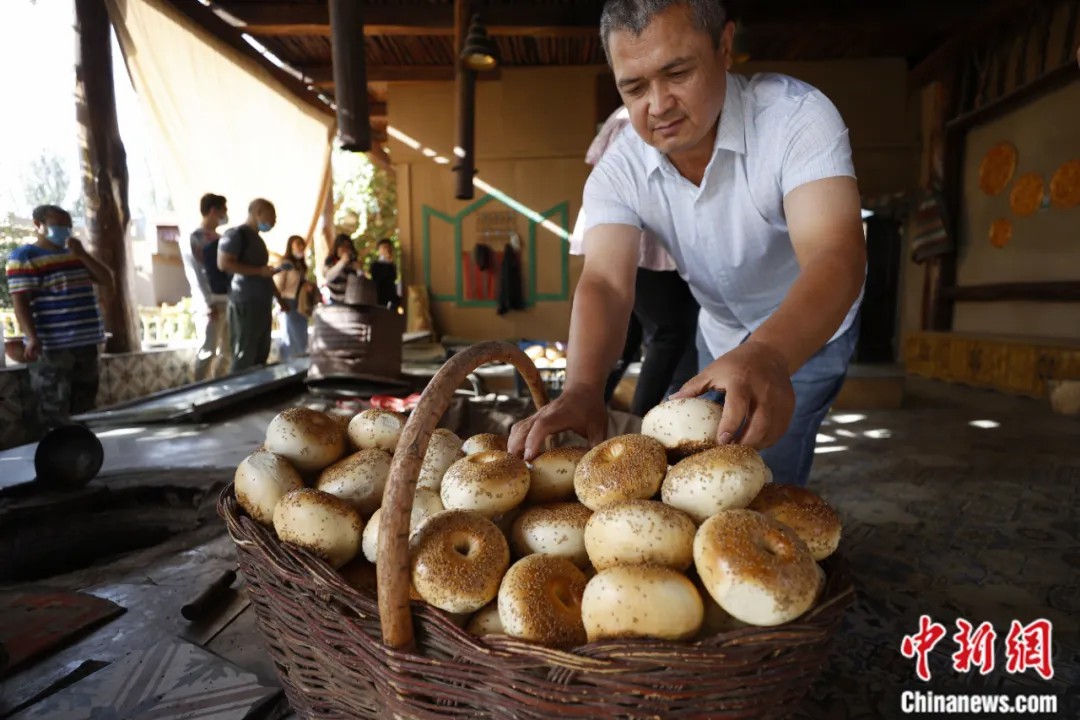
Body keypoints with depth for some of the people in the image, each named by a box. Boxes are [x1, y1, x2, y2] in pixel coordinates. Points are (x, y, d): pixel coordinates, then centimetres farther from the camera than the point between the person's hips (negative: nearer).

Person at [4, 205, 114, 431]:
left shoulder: (75, 254, 19)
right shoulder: (24, 256, -3)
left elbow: (107, 281, 11)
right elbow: (20, 301, -11)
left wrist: (83, 254, 0)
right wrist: (32, 338, -22)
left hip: (86, 342, 7)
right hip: (51, 346, -7)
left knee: (84, 409, 14)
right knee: (55, 414, -5)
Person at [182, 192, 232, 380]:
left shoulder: (219, 238, 19)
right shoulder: (193, 238, -2)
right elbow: (195, 274, -10)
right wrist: (208, 303, -19)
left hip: (228, 300, 7)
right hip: (211, 303, -7)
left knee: (226, 351, 8)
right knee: (209, 349, -10)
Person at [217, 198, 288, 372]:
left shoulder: (258, 239, 21)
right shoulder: (236, 234, -6)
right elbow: (224, 263, -17)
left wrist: (279, 298, 23)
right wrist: (259, 271, -16)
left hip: (262, 304, 9)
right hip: (245, 304, -9)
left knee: (261, 355, 8)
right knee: (244, 356, -8)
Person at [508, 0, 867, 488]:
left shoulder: (797, 116, -29)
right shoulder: (618, 172, -20)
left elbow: (835, 257, -42)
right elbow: (606, 284, -32)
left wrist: (767, 356, -62)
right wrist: (581, 388, -51)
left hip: (808, 332, -3)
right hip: (719, 335, 4)